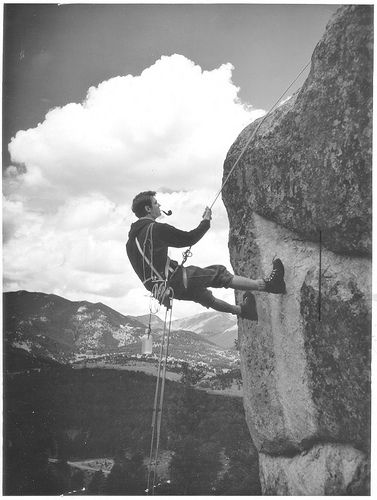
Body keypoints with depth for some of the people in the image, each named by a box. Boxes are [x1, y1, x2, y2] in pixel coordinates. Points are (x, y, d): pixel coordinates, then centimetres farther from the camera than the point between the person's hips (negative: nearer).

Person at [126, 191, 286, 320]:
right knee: (219, 273, -3)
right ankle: (265, 284, 2)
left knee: (201, 294, 26)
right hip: (173, 281, -9)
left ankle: (240, 309, 41)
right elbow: (189, 238, -9)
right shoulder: (156, 228, -16)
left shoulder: (132, 236, 11)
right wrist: (206, 221, 6)